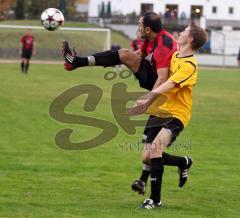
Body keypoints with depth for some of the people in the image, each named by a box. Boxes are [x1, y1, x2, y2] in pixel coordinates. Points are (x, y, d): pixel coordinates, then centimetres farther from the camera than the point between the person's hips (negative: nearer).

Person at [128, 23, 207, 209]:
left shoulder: (189, 65, -16)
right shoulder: (175, 55, 10)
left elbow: (168, 86, -28)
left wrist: (147, 101, -38)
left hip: (176, 115, -8)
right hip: (160, 112, 8)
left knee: (155, 147, -28)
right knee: (148, 157, 5)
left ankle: (155, 199, -20)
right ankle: (184, 162, 33)